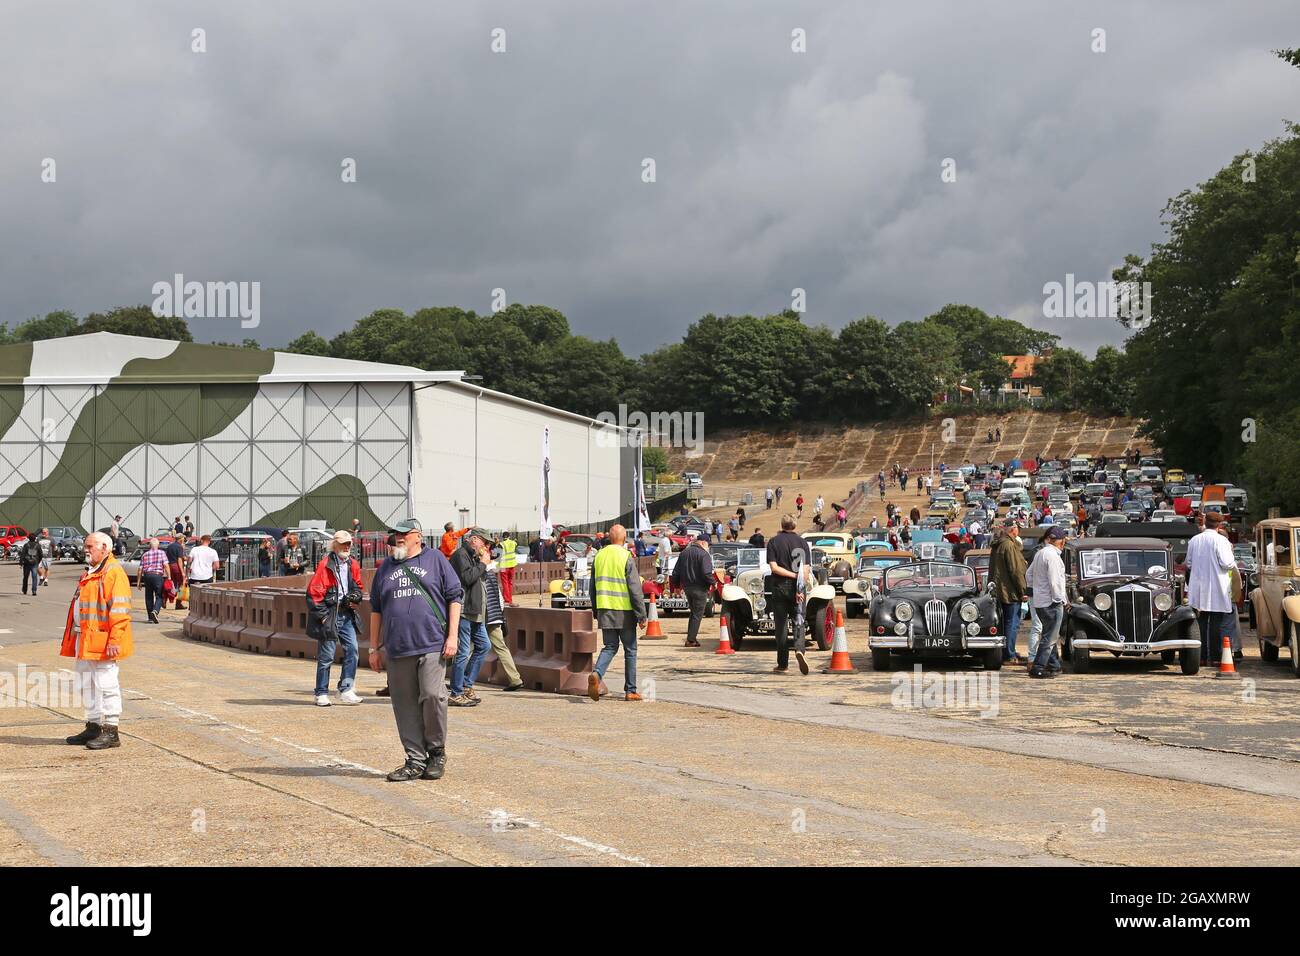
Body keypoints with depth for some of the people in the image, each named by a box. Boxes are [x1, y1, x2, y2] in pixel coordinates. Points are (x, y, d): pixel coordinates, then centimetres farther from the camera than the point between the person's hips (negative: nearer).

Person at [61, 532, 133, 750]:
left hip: (103, 643, -10)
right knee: (87, 685, 14)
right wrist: (73, 638, 23)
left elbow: (120, 610, -19)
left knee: (106, 685, -6)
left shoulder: (114, 573, -12)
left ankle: (110, 732, -1)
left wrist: (114, 641, -24)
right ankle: (93, 728, 23)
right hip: (85, 641, 10)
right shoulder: (90, 574, 20)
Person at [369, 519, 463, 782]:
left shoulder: (435, 559, 6)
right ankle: (416, 760, 10)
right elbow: (376, 609, 20)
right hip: (397, 649, 4)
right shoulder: (386, 567, 17)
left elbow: (454, 597, 3)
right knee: (405, 705, 3)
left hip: (432, 645, -4)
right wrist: (374, 648, 16)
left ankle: (437, 752, 7)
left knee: (432, 696, -12)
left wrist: (452, 636, -5)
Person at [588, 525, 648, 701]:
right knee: (630, 650, 8)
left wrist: (596, 612, 22)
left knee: (610, 647, 11)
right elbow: (635, 589, -13)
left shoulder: (599, 556, 6)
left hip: (605, 610, 4)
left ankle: (596, 674, -16)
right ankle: (630, 691, 11)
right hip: (624, 611, -4)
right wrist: (642, 616, -8)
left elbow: (593, 587, 13)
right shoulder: (626, 558, -11)